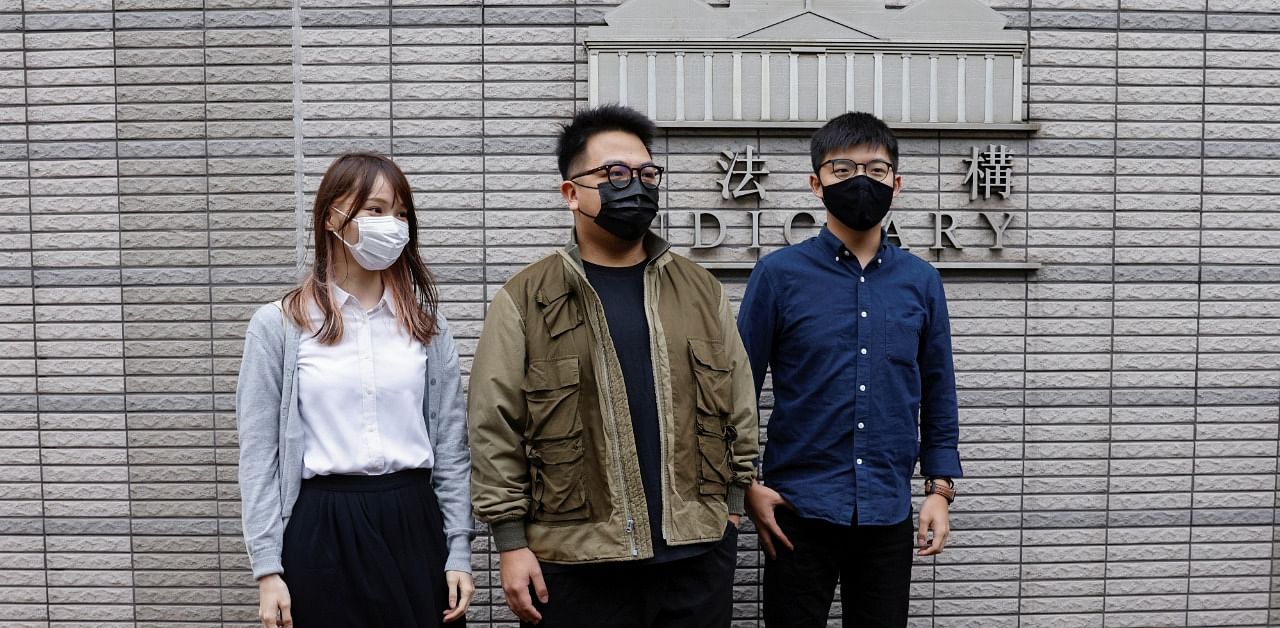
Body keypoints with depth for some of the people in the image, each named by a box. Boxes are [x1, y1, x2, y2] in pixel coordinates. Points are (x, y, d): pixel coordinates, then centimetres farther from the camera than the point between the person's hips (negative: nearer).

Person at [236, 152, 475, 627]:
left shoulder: (426, 323, 6)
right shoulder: (278, 325, -1)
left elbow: (451, 444, 6)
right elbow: (259, 454, -1)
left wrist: (459, 551, 2)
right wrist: (267, 568, -5)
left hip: (413, 522, 2)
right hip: (322, 531, -2)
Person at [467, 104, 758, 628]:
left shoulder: (702, 290, 8)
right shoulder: (525, 301, -3)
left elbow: (738, 406, 11)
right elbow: (495, 429, -5)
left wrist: (733, 501, 8)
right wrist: (511, 542, -6)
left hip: (698, 552, 3)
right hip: (578, 564, -2)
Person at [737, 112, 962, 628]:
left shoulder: (921, 281, 4)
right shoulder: (779, 274, -5)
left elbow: (938, 394, 10)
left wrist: (940, 488, 5)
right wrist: (748, 486, -6)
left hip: (889, 514, 3)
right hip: (799, 510, -2)